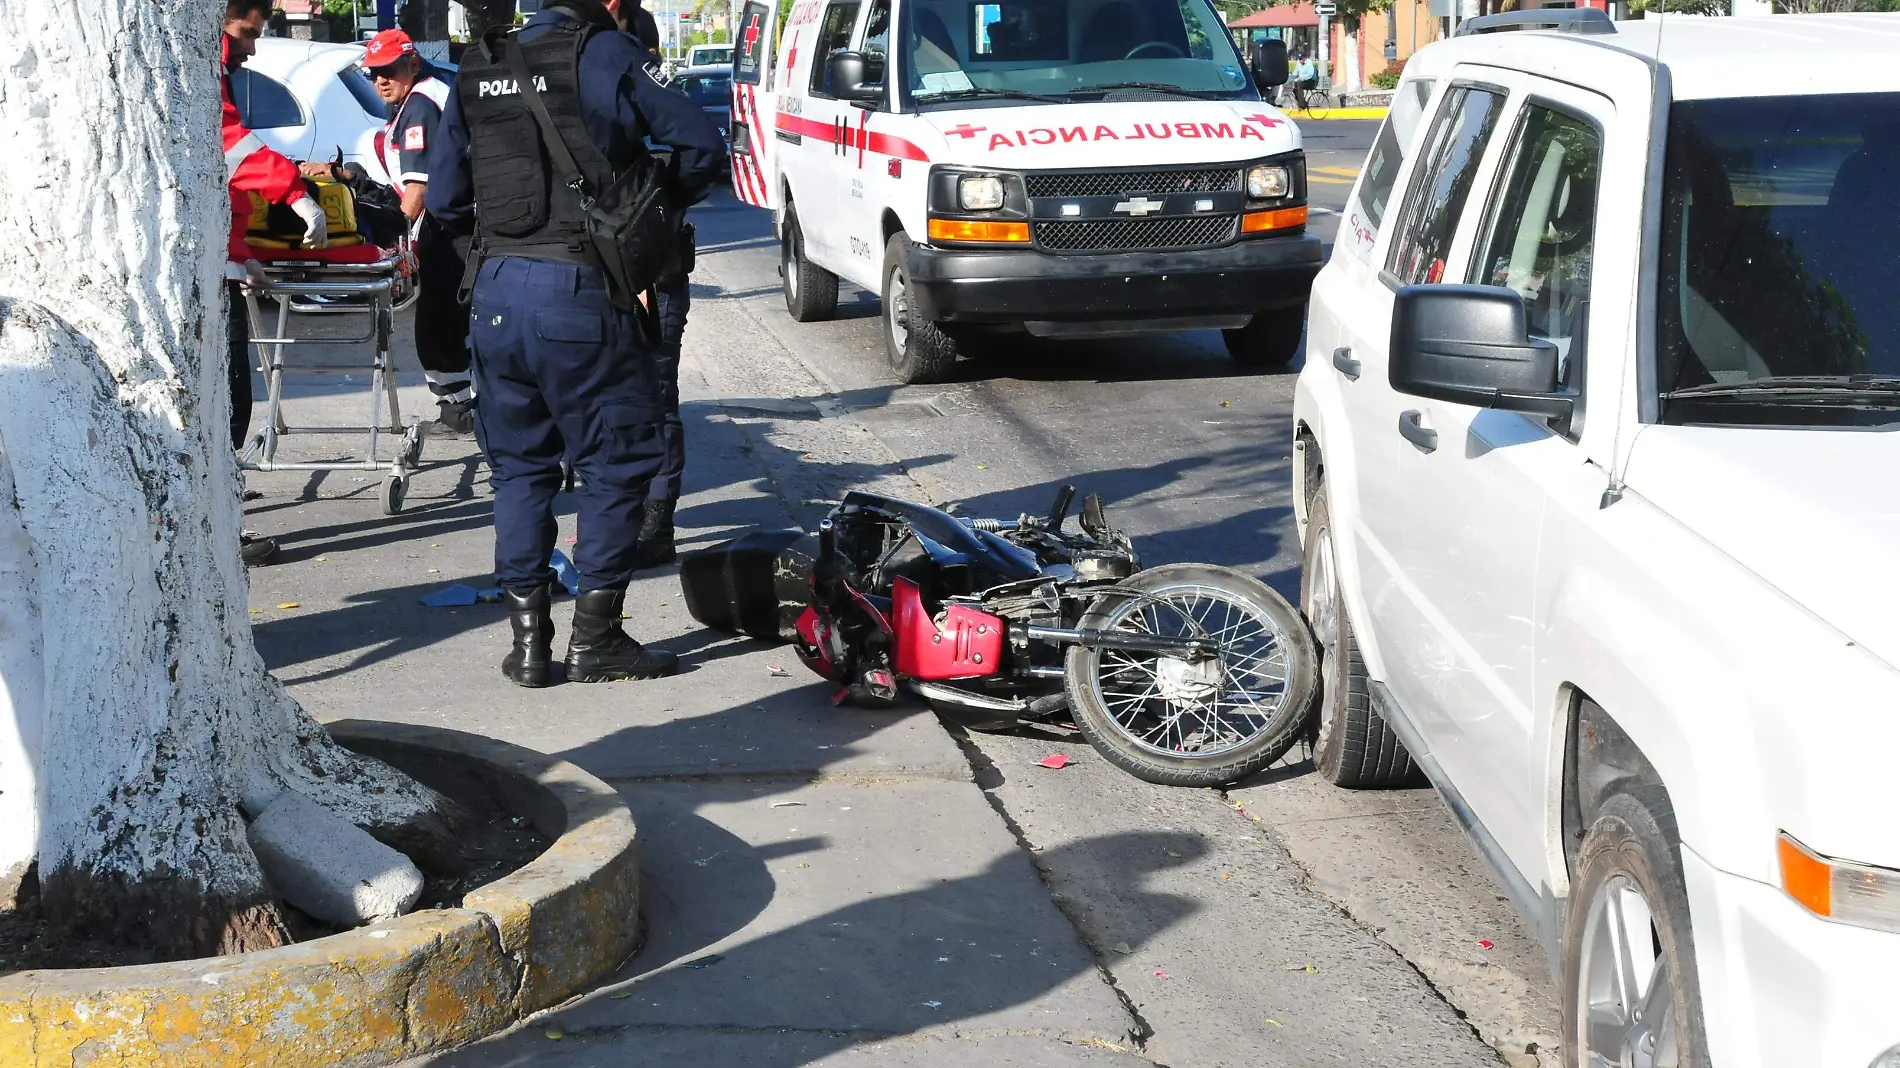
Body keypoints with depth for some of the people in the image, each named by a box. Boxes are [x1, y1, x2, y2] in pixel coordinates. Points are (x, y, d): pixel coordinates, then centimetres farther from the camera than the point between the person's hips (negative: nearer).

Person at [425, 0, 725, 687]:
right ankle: (595, 638, 8)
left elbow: (443, 196, 12)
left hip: (495, 290, 5)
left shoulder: (476, 69, 12)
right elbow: (701, 142, -6)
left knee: (519, 465, 15)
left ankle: (528, 641, 15)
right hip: (581, 291, -5)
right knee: (617, 461, 7)